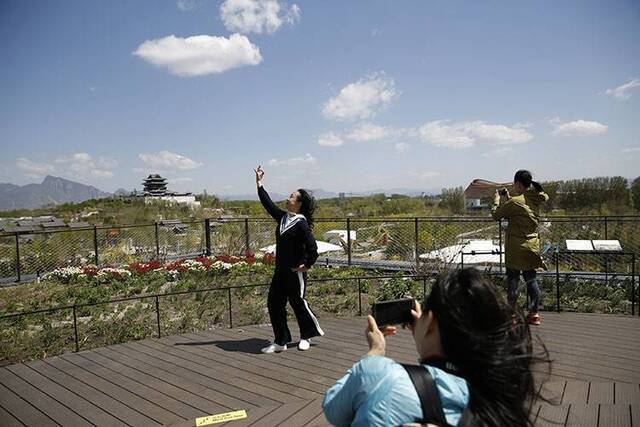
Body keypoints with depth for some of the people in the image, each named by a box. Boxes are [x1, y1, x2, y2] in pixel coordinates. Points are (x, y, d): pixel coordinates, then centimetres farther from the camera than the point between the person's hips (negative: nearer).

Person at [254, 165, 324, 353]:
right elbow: (268, 203, 16)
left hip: (295, 272, -8)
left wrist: (307, 265, -12)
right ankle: (280, 341, 18)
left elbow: (312, 247, -20)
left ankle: (306, 337, 29)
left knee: (298, 303, 6)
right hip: (280, 271, 8)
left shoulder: (301, 223, -15)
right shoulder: (282, 217, 8)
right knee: (274, 304, 7)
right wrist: (259, 183, 17)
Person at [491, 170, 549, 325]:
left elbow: (496, 215, -7)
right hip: (532, 246, 7)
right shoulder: (536, 200, 5)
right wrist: (507, 200, 17)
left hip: (515, 248, -7)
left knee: (512, 280, 4)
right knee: (531, 280, 13)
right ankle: (534, 313, 20)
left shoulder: (515, 202, -17)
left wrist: (497, 201, 8)